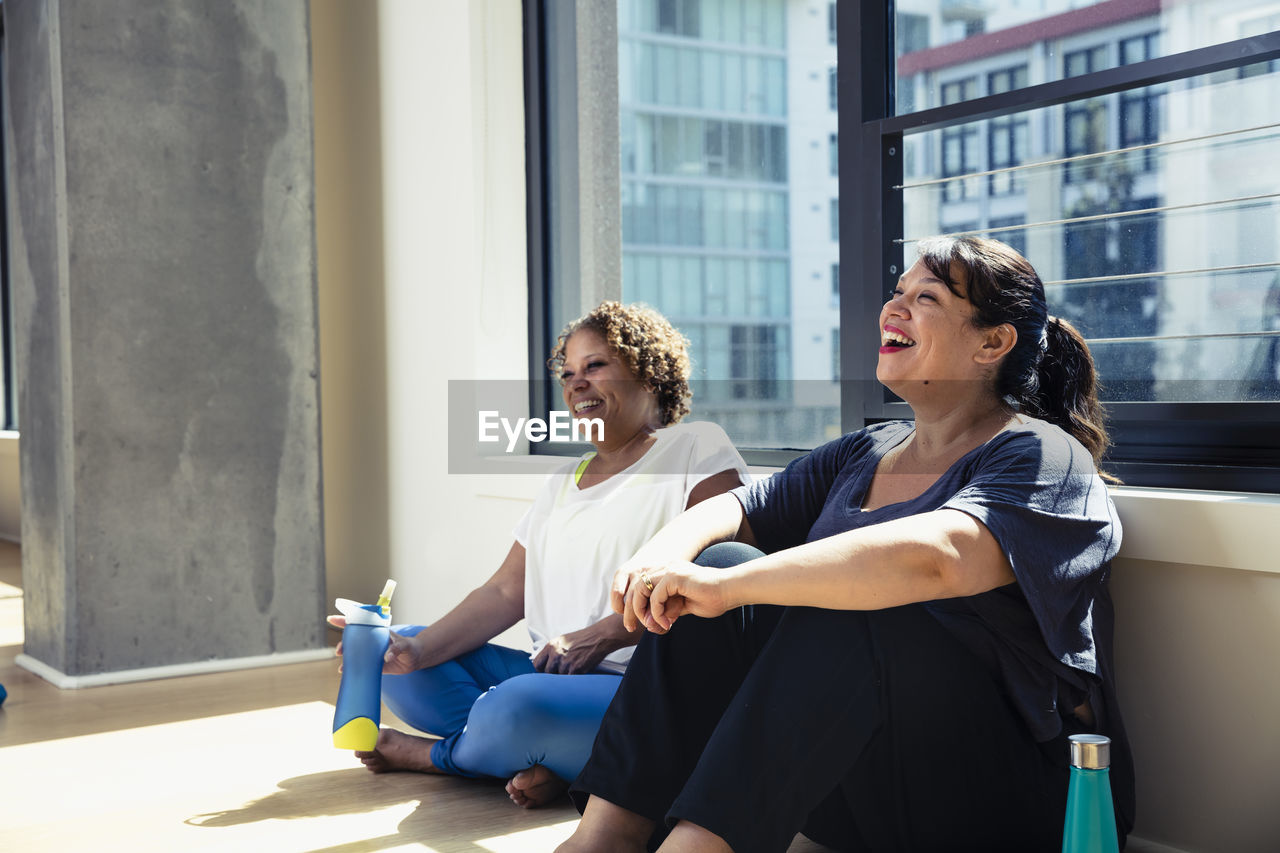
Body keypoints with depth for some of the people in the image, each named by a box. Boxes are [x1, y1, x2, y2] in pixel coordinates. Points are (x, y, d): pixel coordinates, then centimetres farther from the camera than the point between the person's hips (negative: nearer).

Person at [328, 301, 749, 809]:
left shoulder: (698, 449, -1)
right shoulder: (562, 485, 22)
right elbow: (506, 593, 12)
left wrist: (600, 636, -21)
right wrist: (416, 650, -5)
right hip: (551, 673, 8)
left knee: (521, 704, -36)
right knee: (396, 663, -2)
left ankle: (439, 755, -2)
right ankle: (548, 758, -16)